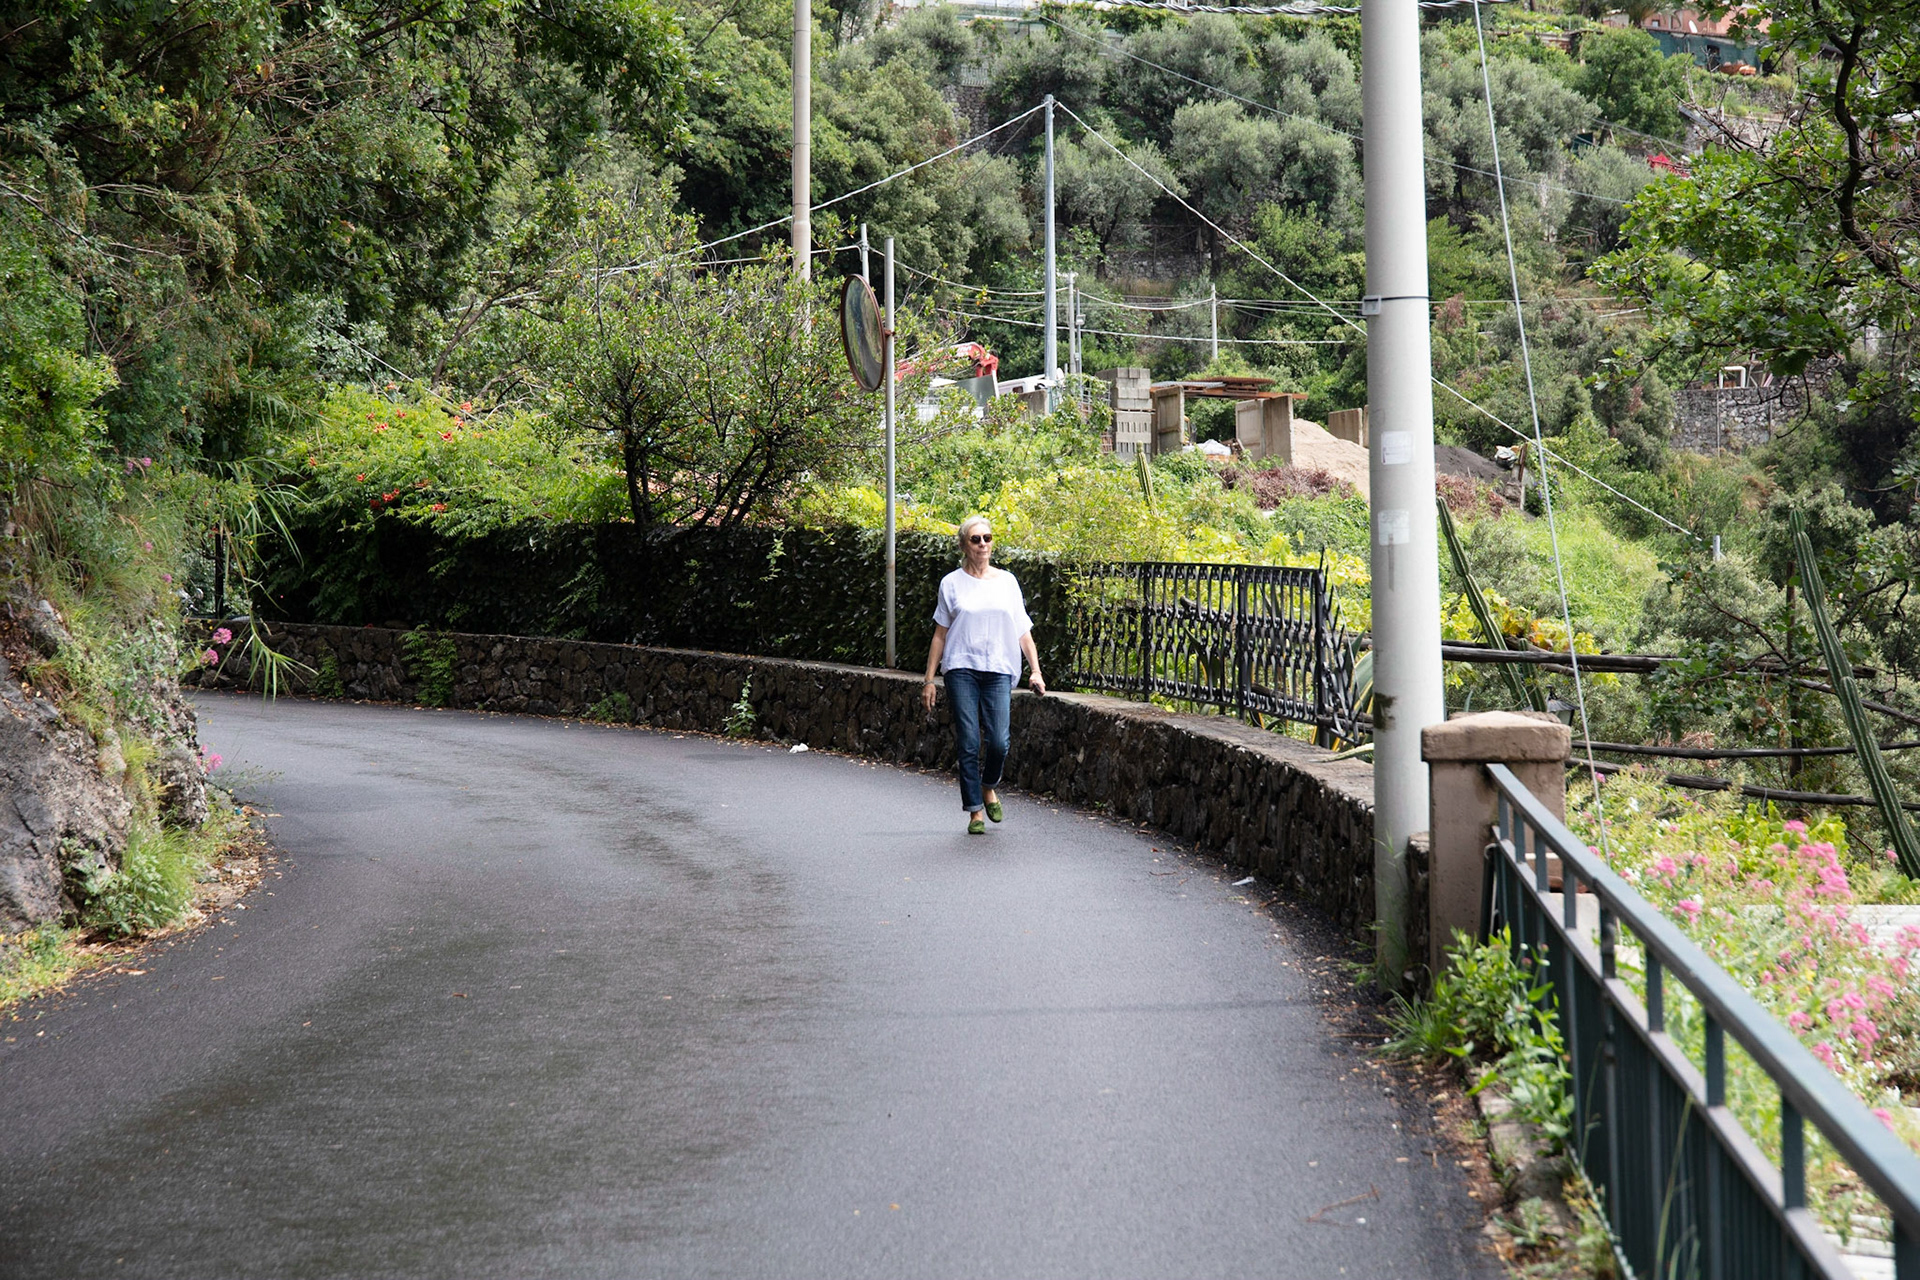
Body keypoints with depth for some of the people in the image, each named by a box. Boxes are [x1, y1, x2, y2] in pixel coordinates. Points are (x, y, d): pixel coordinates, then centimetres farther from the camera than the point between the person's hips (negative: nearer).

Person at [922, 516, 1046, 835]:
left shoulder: (1007, 581, 11)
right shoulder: (952, 583, 6)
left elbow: (1023, 631, 11)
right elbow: (940, 635, 10)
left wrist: (1035, 671, 0)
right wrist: (929, 679, 6)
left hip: (998, 670, 1)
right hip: (962, 668, -1)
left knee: (998, 742, -9)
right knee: (969, 744, -5)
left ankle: (989, 788, 21)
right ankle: (976, 812, 4)